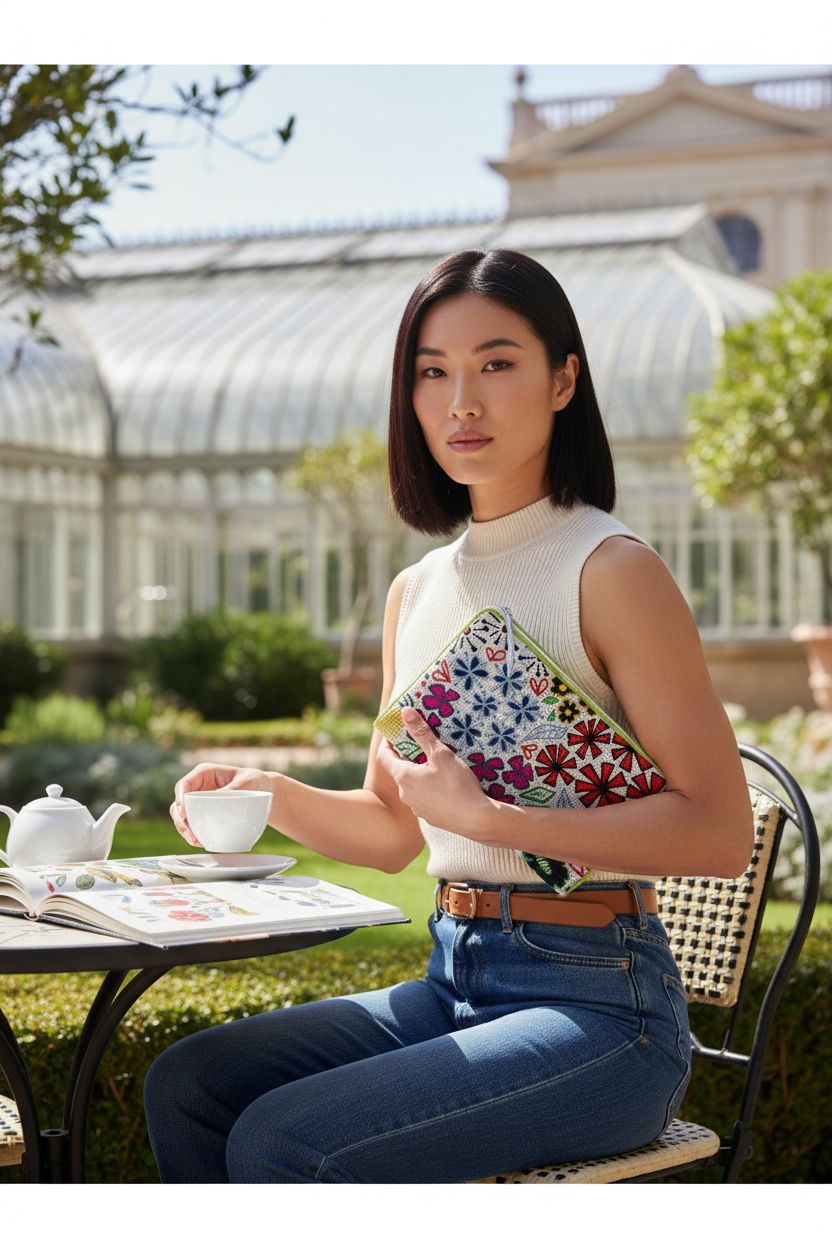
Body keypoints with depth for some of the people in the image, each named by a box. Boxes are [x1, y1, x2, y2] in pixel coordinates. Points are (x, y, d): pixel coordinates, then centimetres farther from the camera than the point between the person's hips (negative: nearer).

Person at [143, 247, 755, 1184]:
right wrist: (268, 794, 0)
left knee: (280, 1142, -22)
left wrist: (485, 816, -19)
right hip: (452, 982, 7)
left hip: (596, 1003, -7)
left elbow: (720, 833, -17)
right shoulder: (416, 592, 11)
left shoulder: (611, 571, -11)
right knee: (186, 1084, -7)